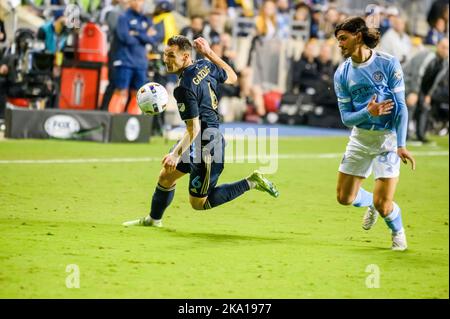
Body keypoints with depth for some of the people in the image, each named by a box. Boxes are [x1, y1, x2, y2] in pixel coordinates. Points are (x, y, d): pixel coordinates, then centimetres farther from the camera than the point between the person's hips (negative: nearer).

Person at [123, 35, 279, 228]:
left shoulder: (185, 88, -25)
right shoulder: (205, 66, -1)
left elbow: (193, 129, -27)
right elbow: (232, 78, 19)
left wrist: (176, 154, -31)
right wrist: (209, 53, 20)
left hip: (206, 146, -10)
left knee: (198, 203, 2)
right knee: (166, 176, 20)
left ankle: (251, 183, 2)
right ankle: (153, 219, 38)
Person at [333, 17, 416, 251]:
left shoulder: (388, 63, -11)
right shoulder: (342, 74, -2)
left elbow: (400, 107, -10)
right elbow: (346, 117, -1)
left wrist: (401, 145, -17)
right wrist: (368, 112, -22)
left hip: (388, 137, -4)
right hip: (360, 137, 4)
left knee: (383, 205, -11)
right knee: (345, 198, 6)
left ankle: (398, 231, 24)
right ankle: (371, 204, 41)